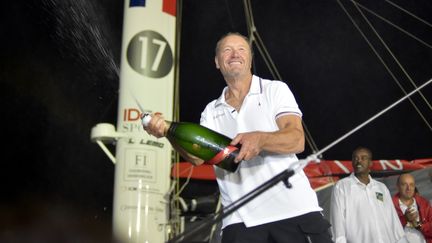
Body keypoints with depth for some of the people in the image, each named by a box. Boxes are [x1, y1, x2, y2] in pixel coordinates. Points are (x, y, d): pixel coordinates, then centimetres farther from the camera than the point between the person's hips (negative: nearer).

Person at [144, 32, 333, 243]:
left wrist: (260, 139, -26)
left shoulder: (275, 89, 6)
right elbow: (197, 156, 2)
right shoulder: (211, 111, 16)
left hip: (293, 209, -2)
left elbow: (297, 140, -7)